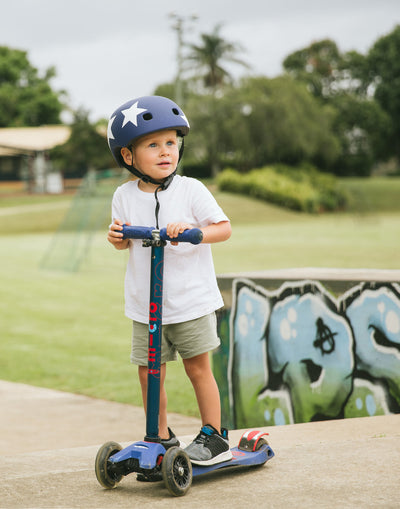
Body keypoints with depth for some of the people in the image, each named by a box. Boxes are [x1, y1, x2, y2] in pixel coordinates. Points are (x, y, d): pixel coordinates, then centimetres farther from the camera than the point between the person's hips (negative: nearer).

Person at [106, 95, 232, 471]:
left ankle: (213, 435, 17)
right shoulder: (124, 196, 2)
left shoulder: (191, 190, -8)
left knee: (198, 368, 2)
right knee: (149, 372, 7)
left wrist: (191, 231, -24)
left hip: (191, 300, -3)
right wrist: (116, 237, -9)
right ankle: (161, 437, 24)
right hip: (144, 303, 3)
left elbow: (224, 228, -7)